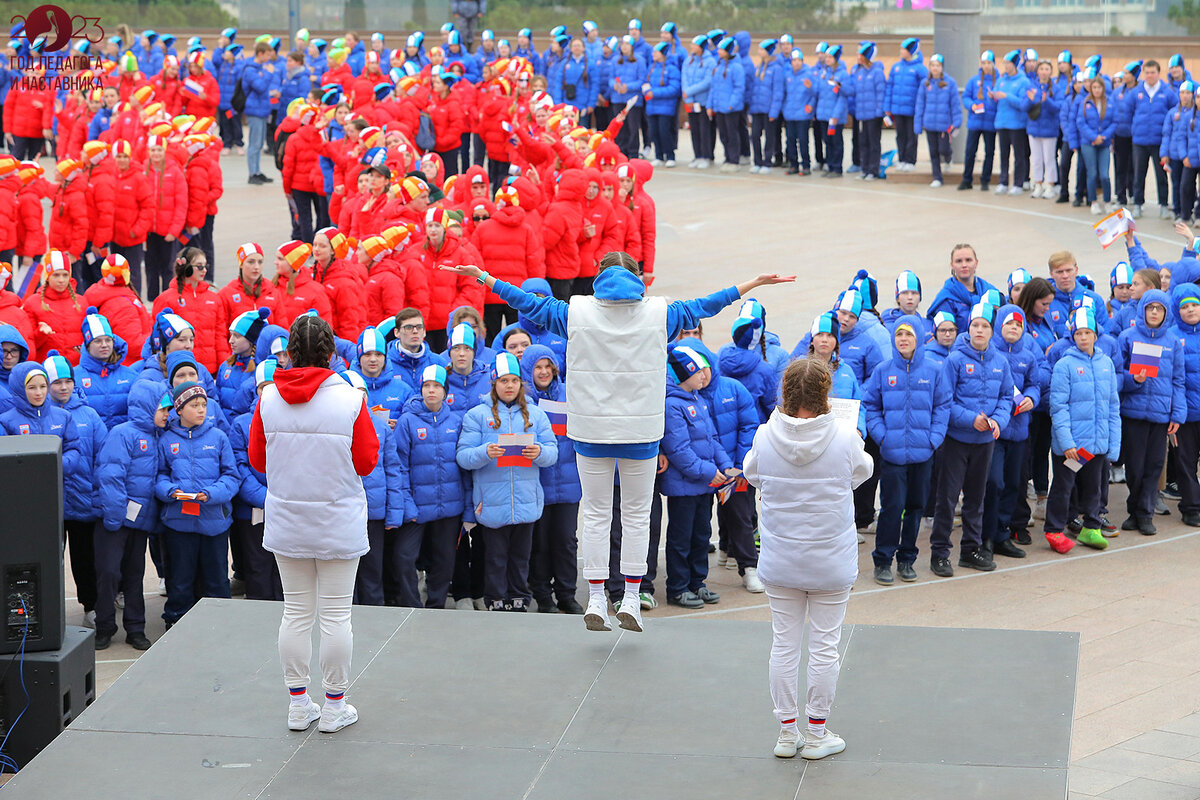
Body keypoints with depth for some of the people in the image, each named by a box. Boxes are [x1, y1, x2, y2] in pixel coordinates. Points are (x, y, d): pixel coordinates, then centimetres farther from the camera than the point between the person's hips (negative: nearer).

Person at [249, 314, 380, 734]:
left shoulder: (269, 399, -6)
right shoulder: (350, 400, -13)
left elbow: (258, 459, 4)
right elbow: (367, 462, -6)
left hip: (286, 522, 3)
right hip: (339, 522, -3)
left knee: (295, 612, 12)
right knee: (336, 613, 6)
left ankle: (298, 703, 18)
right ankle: (335, 706, 13)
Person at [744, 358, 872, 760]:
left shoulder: (765, 436, -12)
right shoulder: (845, 436, -15)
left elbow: (752, 475, 8)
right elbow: (861, 473, 5)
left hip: (780, 561, 2)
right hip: (831, 561, -2)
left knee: (784, 644, 11)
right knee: (824, 645, 9)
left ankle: (787, 731, 19)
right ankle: (817, 734, 17)